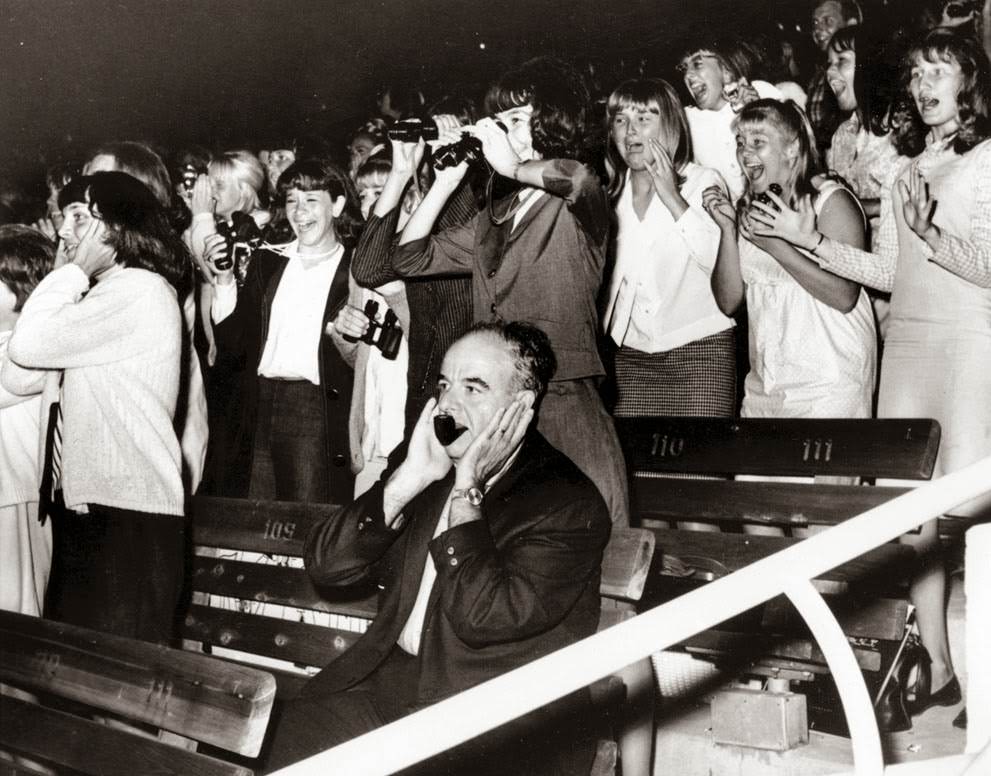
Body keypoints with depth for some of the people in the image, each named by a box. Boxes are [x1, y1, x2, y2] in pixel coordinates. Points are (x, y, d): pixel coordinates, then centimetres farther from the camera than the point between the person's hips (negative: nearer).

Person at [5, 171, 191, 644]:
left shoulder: (138, 289, -12)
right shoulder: (111, 294, 21)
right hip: (94, 507, 10)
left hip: (126, 518, -10)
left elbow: (27, 346, -18)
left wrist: (76, 270, -10)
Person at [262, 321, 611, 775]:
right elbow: (325, 566, 0)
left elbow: (482, 618, -20)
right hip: (388, 682, 5)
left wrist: (468, 490, -15)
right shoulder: (425, 470, 8)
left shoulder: (569, 503, -9)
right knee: (299, 735, -17)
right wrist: (410, 477, -8)